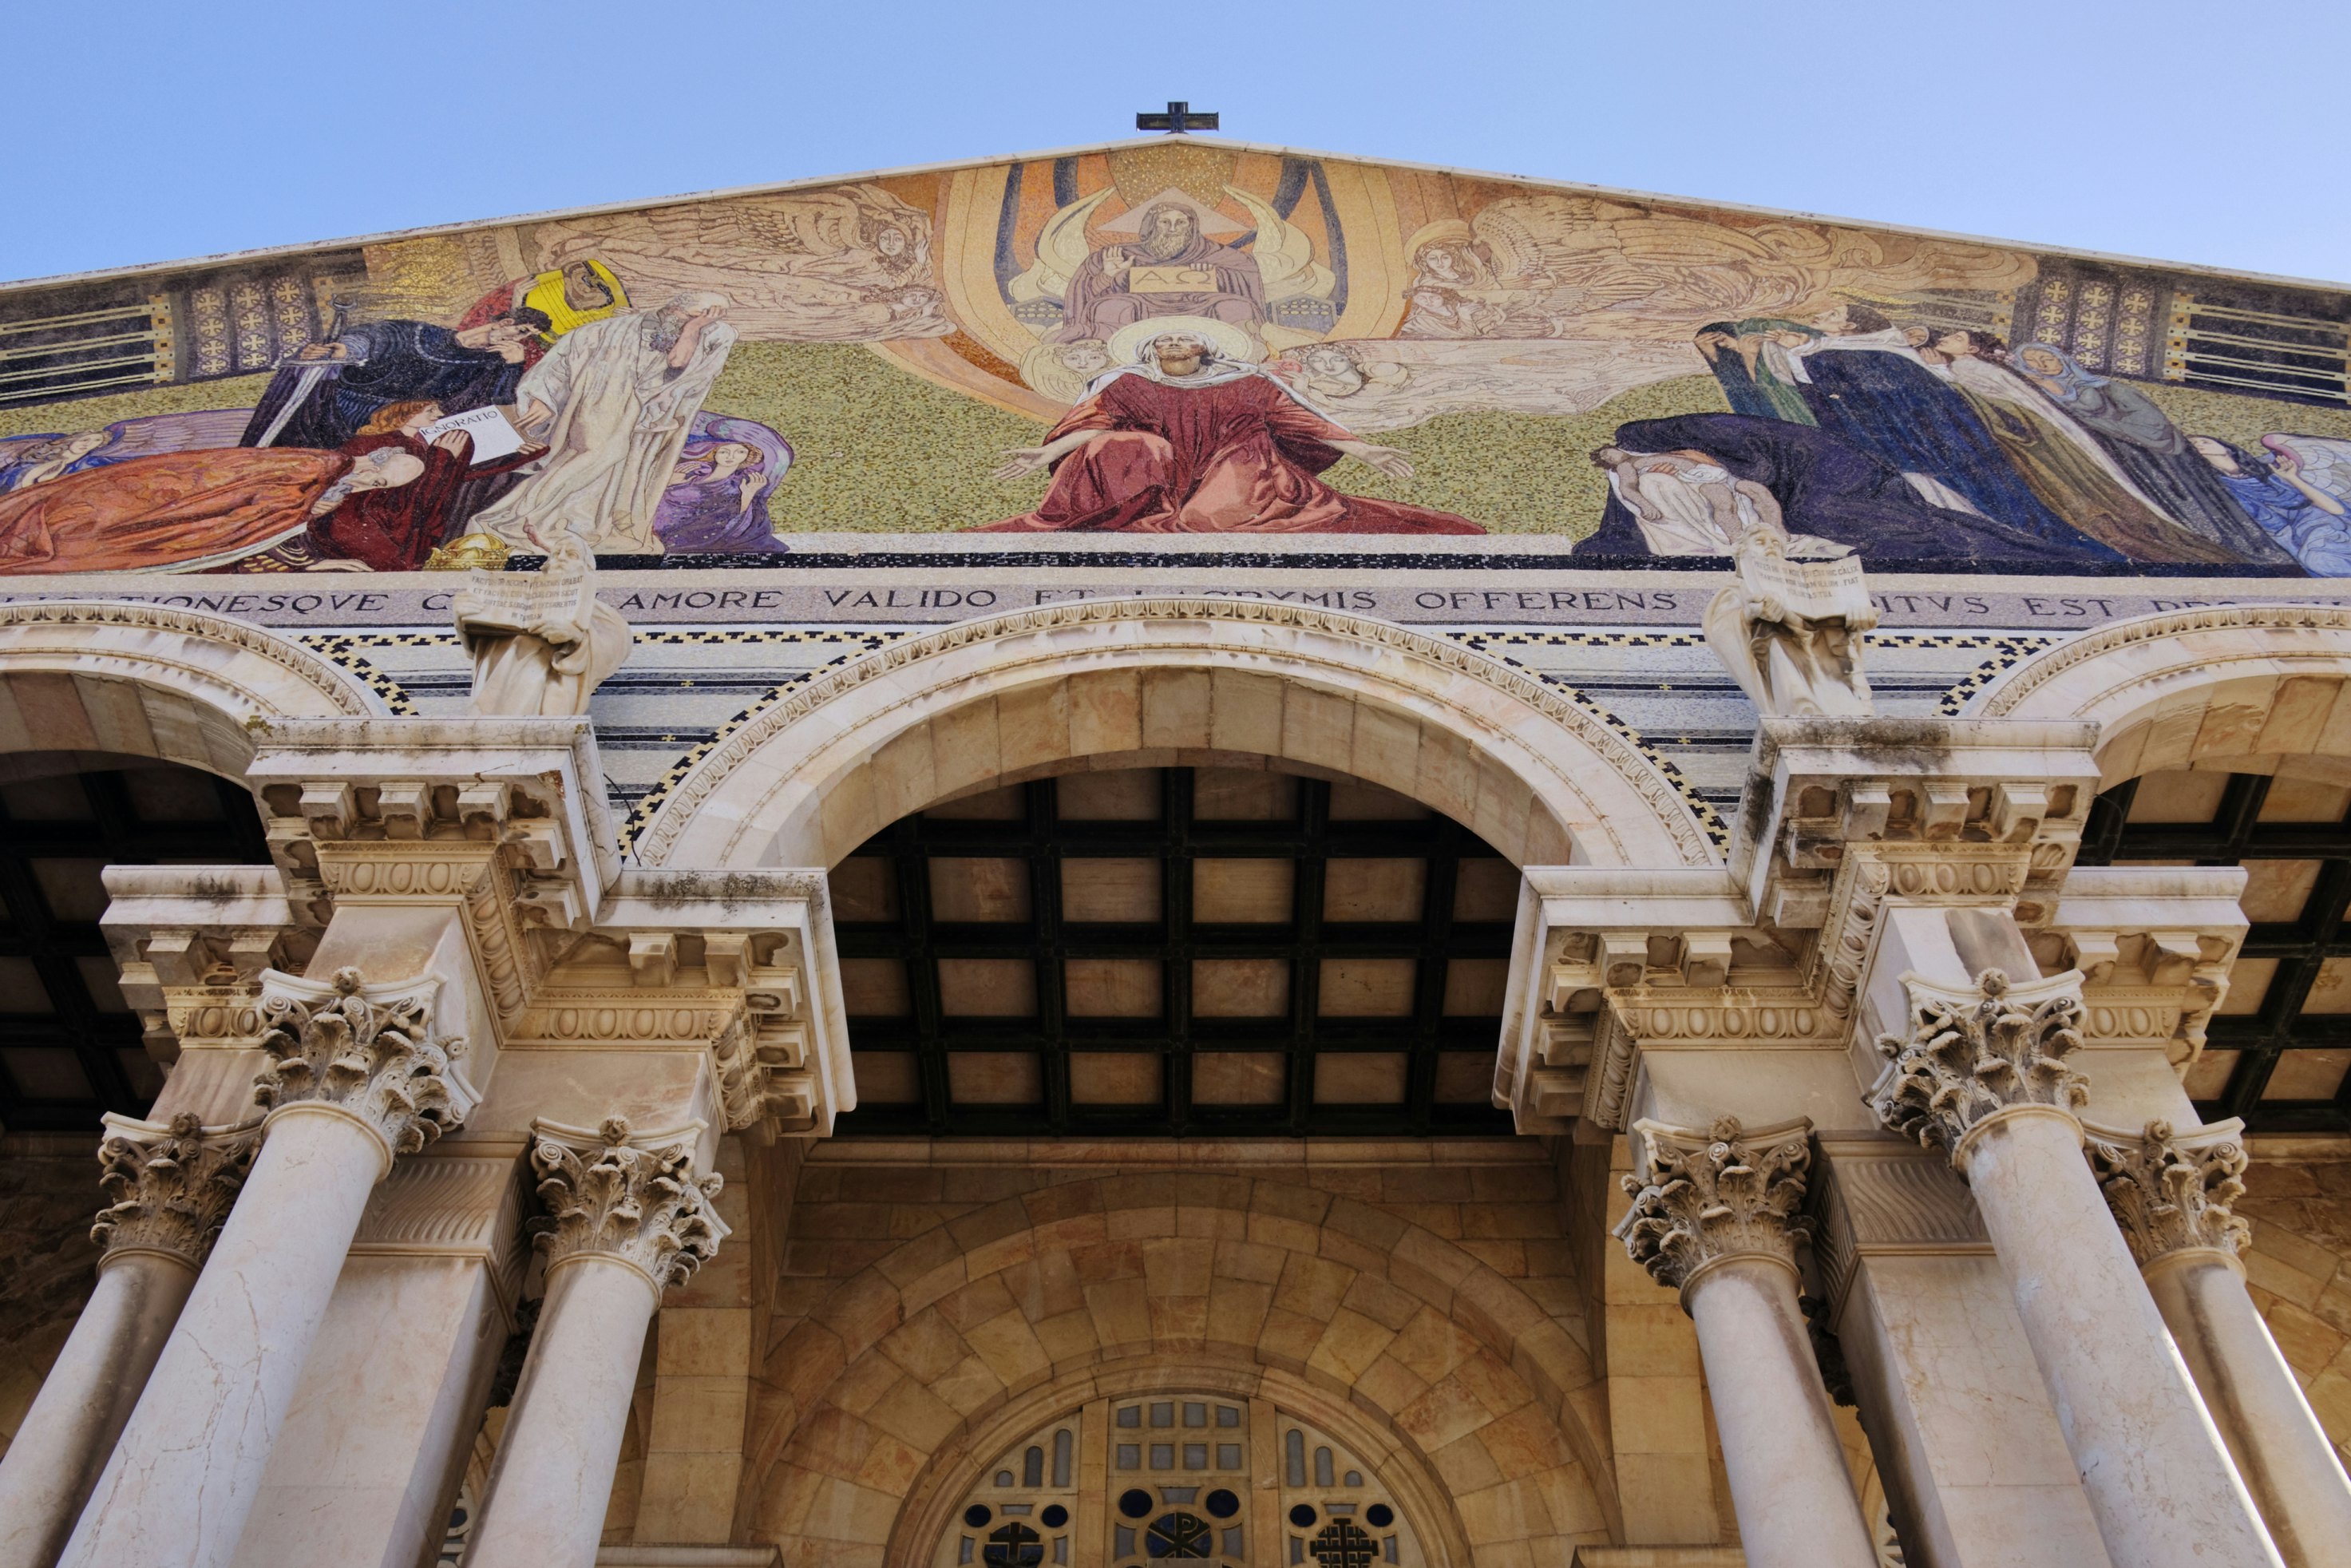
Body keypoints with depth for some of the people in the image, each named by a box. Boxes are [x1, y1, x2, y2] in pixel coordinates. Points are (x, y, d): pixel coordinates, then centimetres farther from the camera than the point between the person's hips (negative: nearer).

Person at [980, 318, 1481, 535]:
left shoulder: (1247, 384, 17)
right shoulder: (1129, 385, 17)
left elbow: (1302, 419, 14)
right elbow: (1090, 423, 6)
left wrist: (1363, 450, 7)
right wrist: (1046, 454, -11)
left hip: (1239, 477, -1)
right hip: (1156, 486, 1)